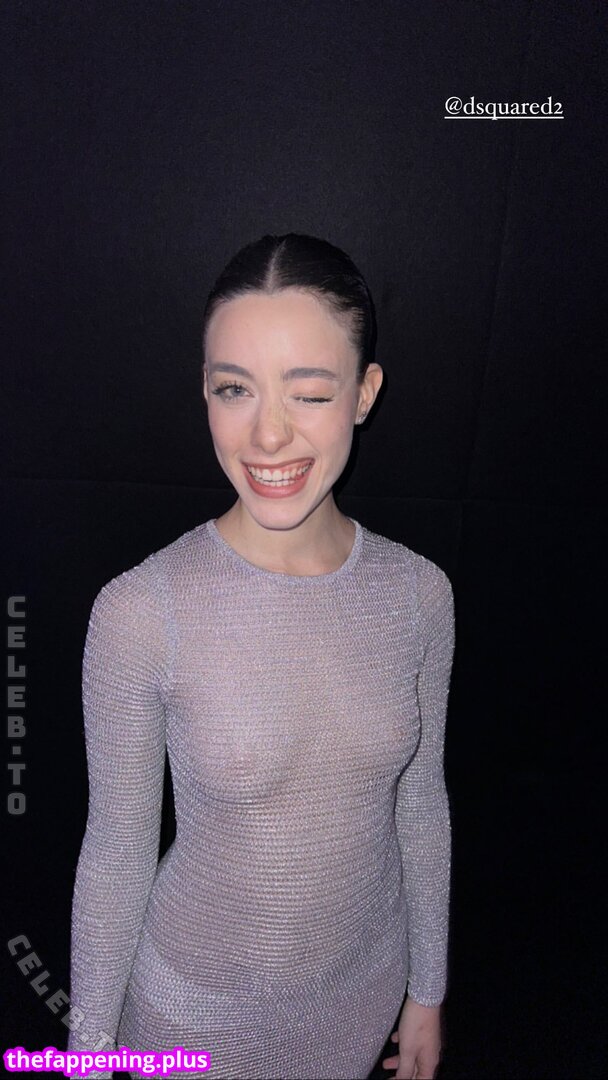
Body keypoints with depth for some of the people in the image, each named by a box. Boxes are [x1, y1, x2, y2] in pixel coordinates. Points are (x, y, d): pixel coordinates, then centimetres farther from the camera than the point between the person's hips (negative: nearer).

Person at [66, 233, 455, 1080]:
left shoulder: (418, 594, -15)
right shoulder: (139, 612, -25)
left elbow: (420, 802, -3)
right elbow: (117, 848, -13)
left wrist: (427, 989, 8)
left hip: (366, 981, 3)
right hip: (197, 1002, -2)